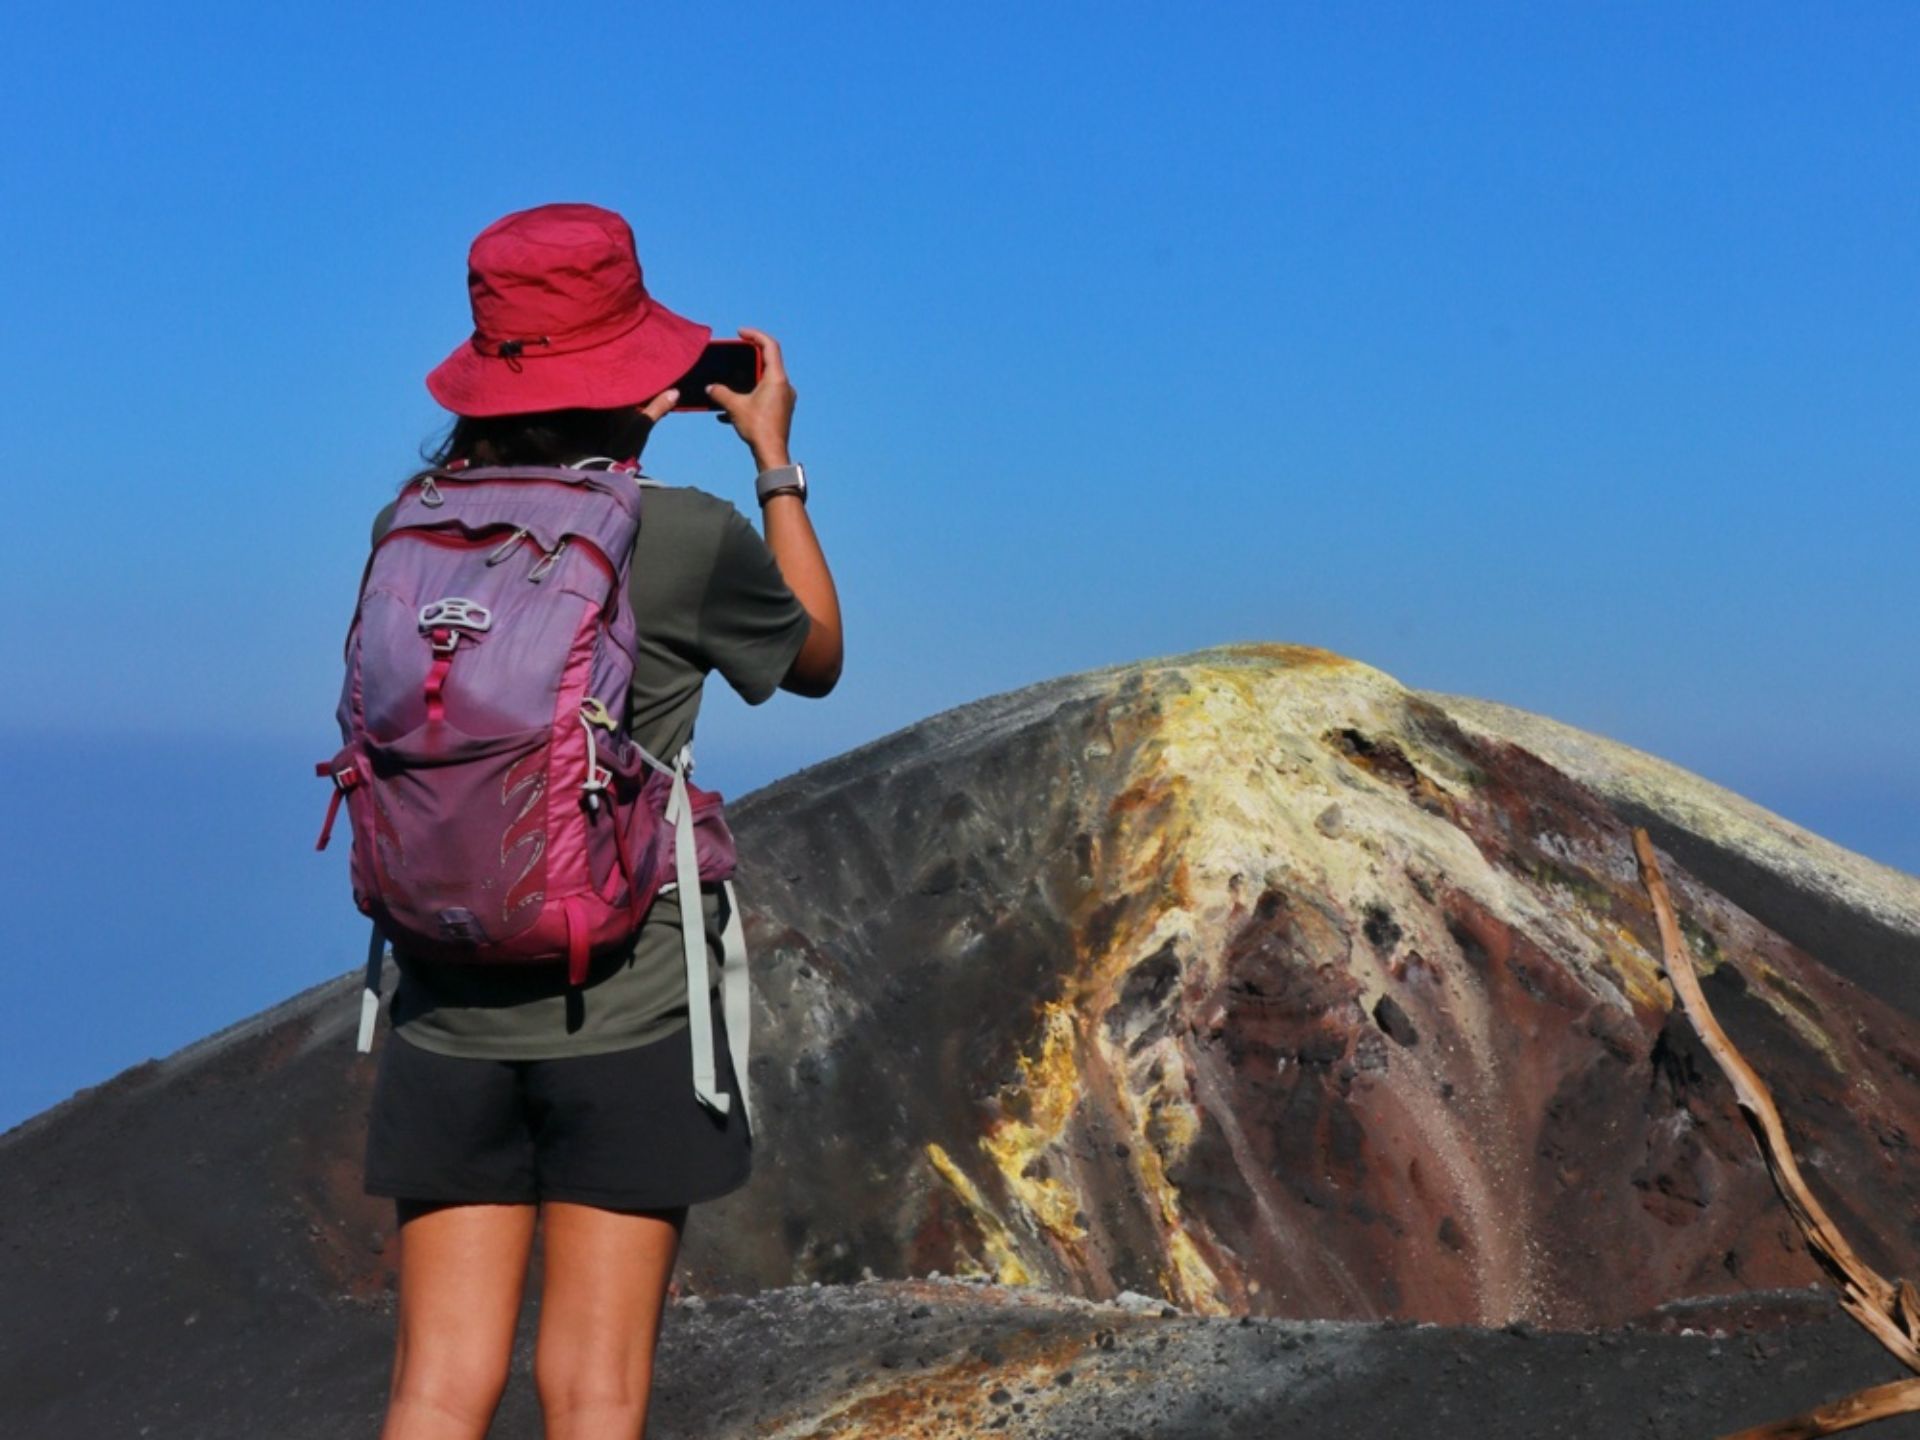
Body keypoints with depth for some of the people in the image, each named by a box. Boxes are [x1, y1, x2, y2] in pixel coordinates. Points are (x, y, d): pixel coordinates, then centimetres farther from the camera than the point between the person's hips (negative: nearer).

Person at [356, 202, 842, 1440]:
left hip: (449, 1020, 4)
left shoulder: (414, 525, 1)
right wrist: (776, 460, 18)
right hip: (629, 1013, -3)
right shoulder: (690, 539, -9)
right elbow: (818, 660, 12)